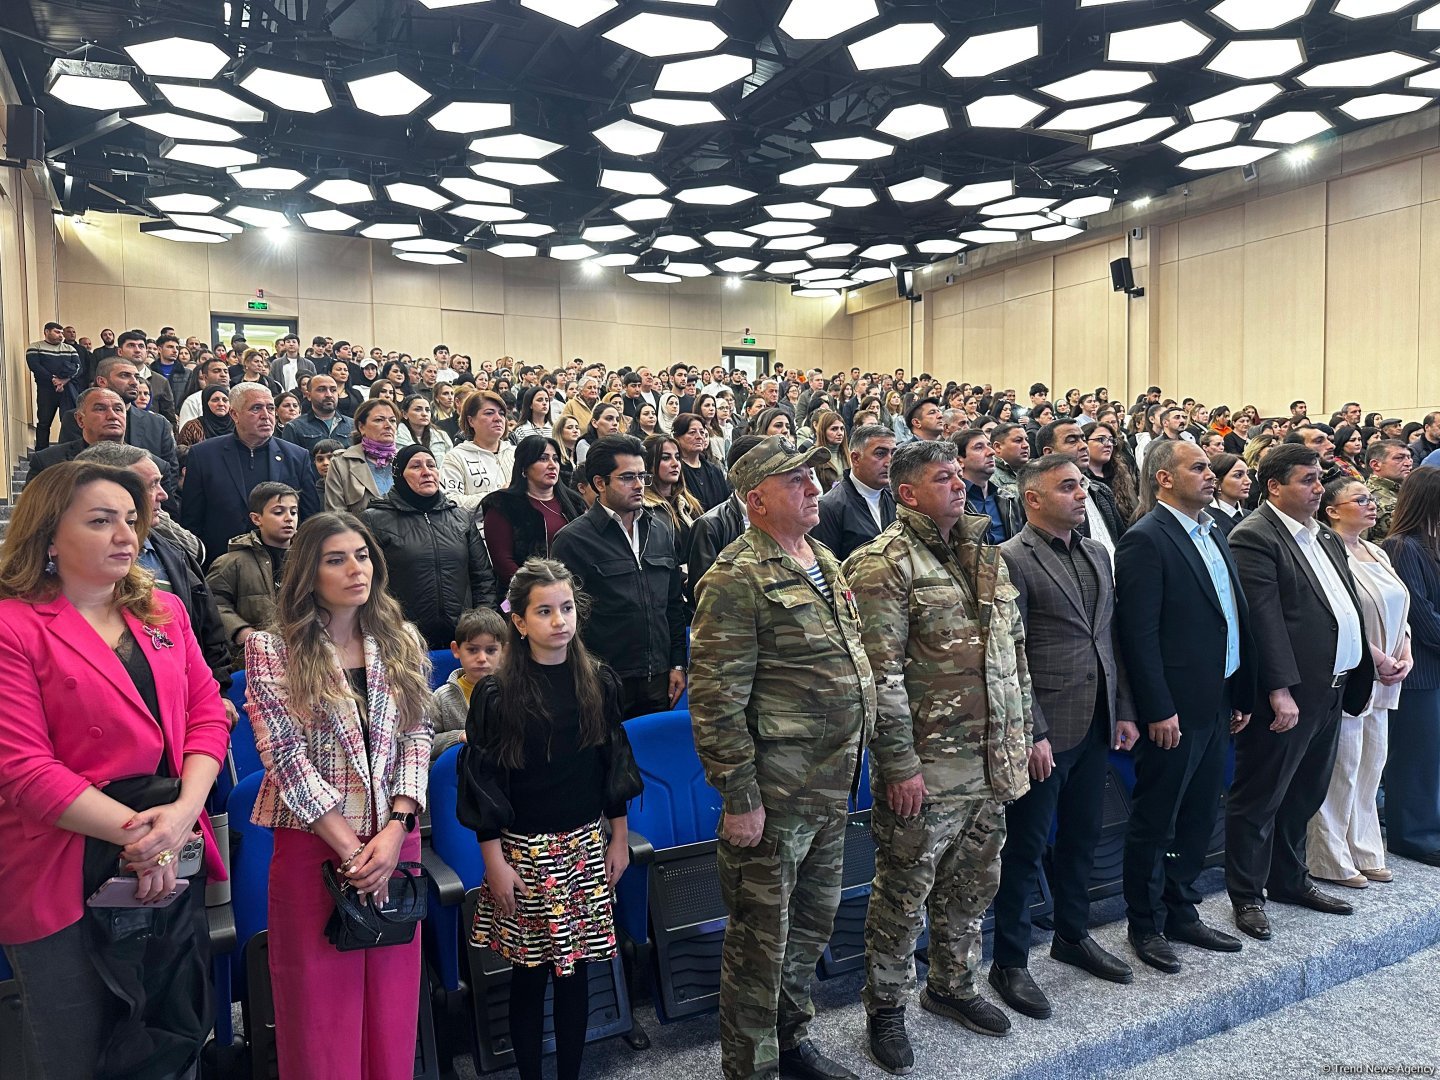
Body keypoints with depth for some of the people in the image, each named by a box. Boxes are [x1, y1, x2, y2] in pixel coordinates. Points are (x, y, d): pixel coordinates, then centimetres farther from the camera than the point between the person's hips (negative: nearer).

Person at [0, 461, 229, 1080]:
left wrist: (182, 812, -13)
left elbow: (207, 713, 3)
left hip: (176, 863, 5)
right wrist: (137, 831, -19)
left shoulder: (164, 612, 8)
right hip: (69, 877, -5)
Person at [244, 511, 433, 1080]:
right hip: (313, 846, -3)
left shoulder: (403, 642, 7)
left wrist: (393, 831, -10)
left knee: (392, 1015, 10)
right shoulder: (271, 648, -3)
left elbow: (417, 739, 4)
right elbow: (286, 757, -9)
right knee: (321, 1016, 6)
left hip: (395, 843, 3)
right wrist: (352, 849, -12)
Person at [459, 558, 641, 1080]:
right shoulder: (496, 693, -10)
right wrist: (494, 861, -8)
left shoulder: (599, 681, -1)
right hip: (524, 851, -2)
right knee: (530, 971, 8)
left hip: (585, 846, 3)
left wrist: (618, 838, 8)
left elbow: (614, 763, 7)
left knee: (576, 968, 11)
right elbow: (483, 781, -7)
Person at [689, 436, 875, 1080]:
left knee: (814, 919, 22)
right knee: (762, 936, 6)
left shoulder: (825, 563, 11)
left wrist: (851, 763, 18)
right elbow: (715, 699, -18)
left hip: (831, 785, 9)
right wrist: (738, 799, -18)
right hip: (774, 791, -8)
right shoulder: (738, 577, -16)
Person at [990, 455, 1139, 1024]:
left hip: (1097, 725, 7)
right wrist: (1033, 733, -17)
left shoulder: (1097, 554, 12)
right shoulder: (1011, 560, -13)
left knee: (1082, 837, 19)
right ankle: (1010, 962, 19)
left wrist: (1124, 711, 11)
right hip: (1045, 731, -7)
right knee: (1025, 847, 4)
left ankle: (1073, 935, 38)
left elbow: (1111, 638, 15)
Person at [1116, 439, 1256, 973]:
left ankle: (1181, 913, 33)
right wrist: (1159, 710, -20)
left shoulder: (1212, 534, 13)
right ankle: (1145, 926, 21)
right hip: (1173, 710, -8)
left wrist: (1242, 694, 13)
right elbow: (1138, 633, -18)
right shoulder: (1145, 539, -14)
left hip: (1217, 704, 9)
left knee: (1199, 818, 18)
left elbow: (1236, 619, 15)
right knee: (1155, 823, 6)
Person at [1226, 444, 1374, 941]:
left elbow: (1348, 605, 16)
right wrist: (1280, 690, -23)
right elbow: (1264, 618, -19)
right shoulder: (1254, 536, -13)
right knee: (1260, 797, 4)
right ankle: (1247, 895, 16)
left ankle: (1290, 880, 36)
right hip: (1285, 694, -9)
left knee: (1305, 794, 20)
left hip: (1331, 688, 9)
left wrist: (1364, 666, 8)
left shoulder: (1325, 536, 15)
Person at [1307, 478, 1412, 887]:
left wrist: (1405, 655, 3)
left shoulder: (1377, 554, 14)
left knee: (1370, 766, 14)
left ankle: (1363, 853, 27)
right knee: (1341, 769, -1)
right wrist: (1379, 659, -15)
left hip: (1381, 681, 9)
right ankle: (1331, 860, 11)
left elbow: (1399, 610, 17)